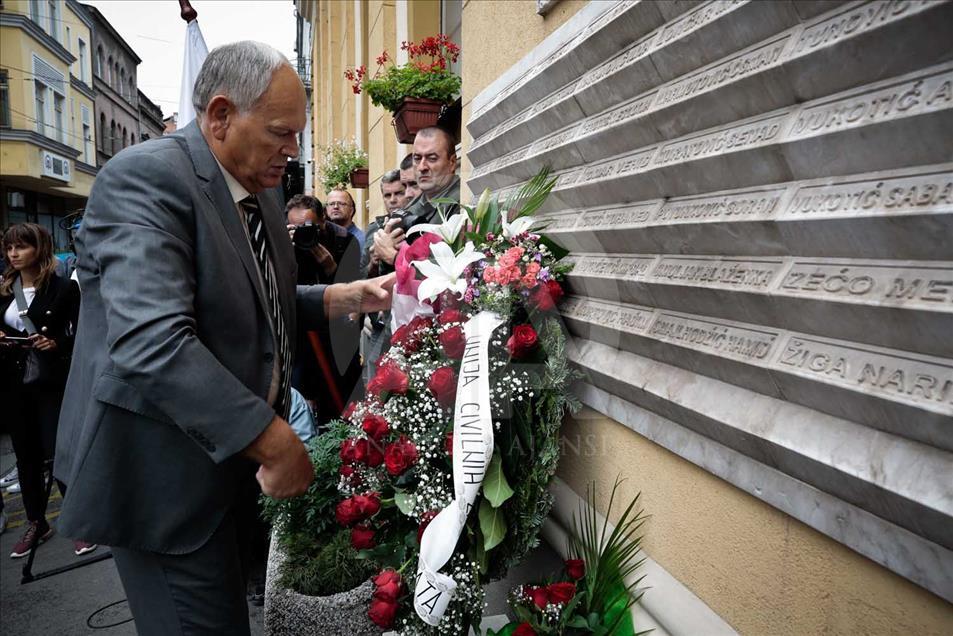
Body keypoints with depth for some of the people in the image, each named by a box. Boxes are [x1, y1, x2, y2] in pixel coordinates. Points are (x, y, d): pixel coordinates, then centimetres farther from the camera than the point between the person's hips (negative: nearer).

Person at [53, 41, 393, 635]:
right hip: (169, 478, -8)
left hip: (239, 456, 8)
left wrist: (342, 298, 0)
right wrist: (276, 442, -30)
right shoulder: (145, 177, -21)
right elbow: (151, 343, -32)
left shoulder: (262, 187, 6)